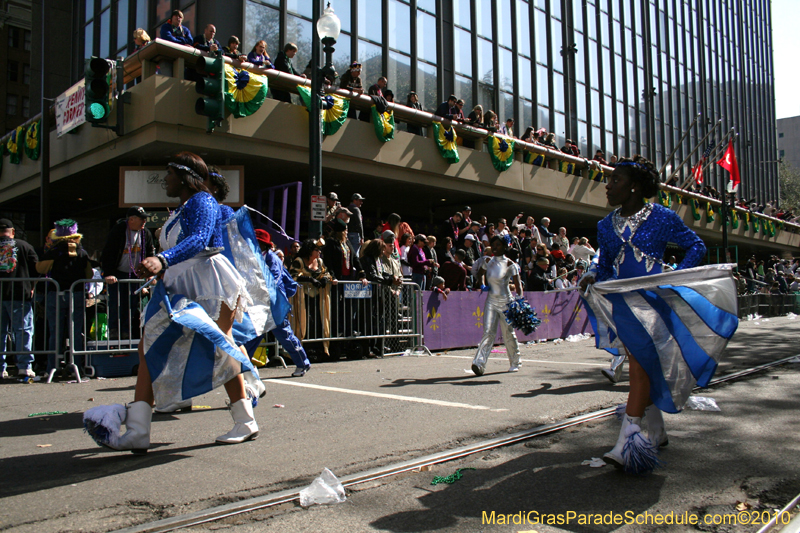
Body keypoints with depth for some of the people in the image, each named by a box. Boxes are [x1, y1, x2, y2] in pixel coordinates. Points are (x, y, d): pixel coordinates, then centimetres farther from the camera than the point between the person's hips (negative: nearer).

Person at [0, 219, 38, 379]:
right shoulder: (24, 246, 2)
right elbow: (36, 268, 1)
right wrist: (31, 287, 12)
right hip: (20, 294, -2)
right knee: (23, 330, 1)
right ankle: (24, 366, -3)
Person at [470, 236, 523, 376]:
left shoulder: (510, 264, -5)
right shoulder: (488, 261, 4)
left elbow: (518, 285, -3)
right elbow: (480, 273, 24)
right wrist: (482, 284, 4)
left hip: (506, 302, -2)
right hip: (491, 300, 2)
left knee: (508, 333, 8)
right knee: (488, 332, -10)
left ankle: (515, 363, 28)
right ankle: (479, 363, -19)